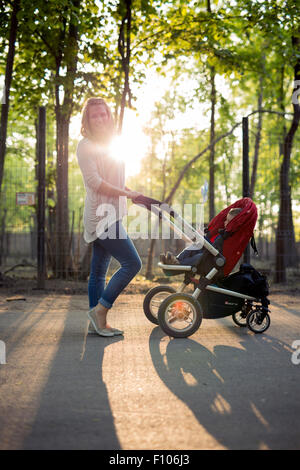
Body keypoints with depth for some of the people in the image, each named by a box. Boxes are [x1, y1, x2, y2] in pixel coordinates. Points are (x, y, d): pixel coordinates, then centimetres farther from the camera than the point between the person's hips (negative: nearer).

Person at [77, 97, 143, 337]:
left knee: (99, 272, 10)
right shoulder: (86, 145, -8)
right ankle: (100, 310, -6)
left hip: (110, 216, 9)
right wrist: (127, 193, -17)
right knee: (132, 263, -13)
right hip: (101, 217, -9)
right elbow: (94, 182, -17)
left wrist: (134, 194, 12)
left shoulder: (108, 144, 19)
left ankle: (98, 323, 14)